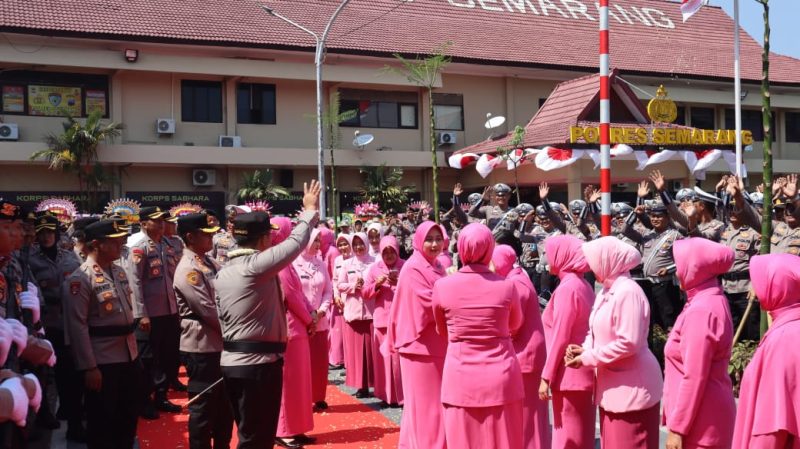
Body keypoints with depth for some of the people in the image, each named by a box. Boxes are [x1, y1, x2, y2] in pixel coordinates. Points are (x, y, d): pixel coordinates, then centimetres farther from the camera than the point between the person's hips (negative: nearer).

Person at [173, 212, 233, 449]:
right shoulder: (188, 270, -17)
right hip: (202, 347, -9)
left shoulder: (210, 262, 9)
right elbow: (208, 311, -21)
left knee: (226, 403, 18)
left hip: (221, 342, 9)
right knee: (204, 406, 4)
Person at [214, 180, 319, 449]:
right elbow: (296, 242, -9)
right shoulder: (257, 264, -15)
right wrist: (310, 210, 6)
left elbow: (223, 318, 14)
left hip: (231, 363, 9)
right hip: (259, 363, -8)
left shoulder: (223, 273, 10)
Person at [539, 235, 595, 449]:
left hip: (569, 374, -9)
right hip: (583, 371, 9)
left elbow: (560, 337, -19)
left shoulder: (567, 288, -17)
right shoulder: (583, 285, 9)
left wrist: (546, 376, -15)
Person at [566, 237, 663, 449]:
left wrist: (587, 359, -19)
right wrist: (584, 349, -4)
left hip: (631, 387, -10)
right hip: (612, 386, 10)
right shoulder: (606, 292, 10)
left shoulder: (628, 292, -20)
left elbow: (628, 343, -25)